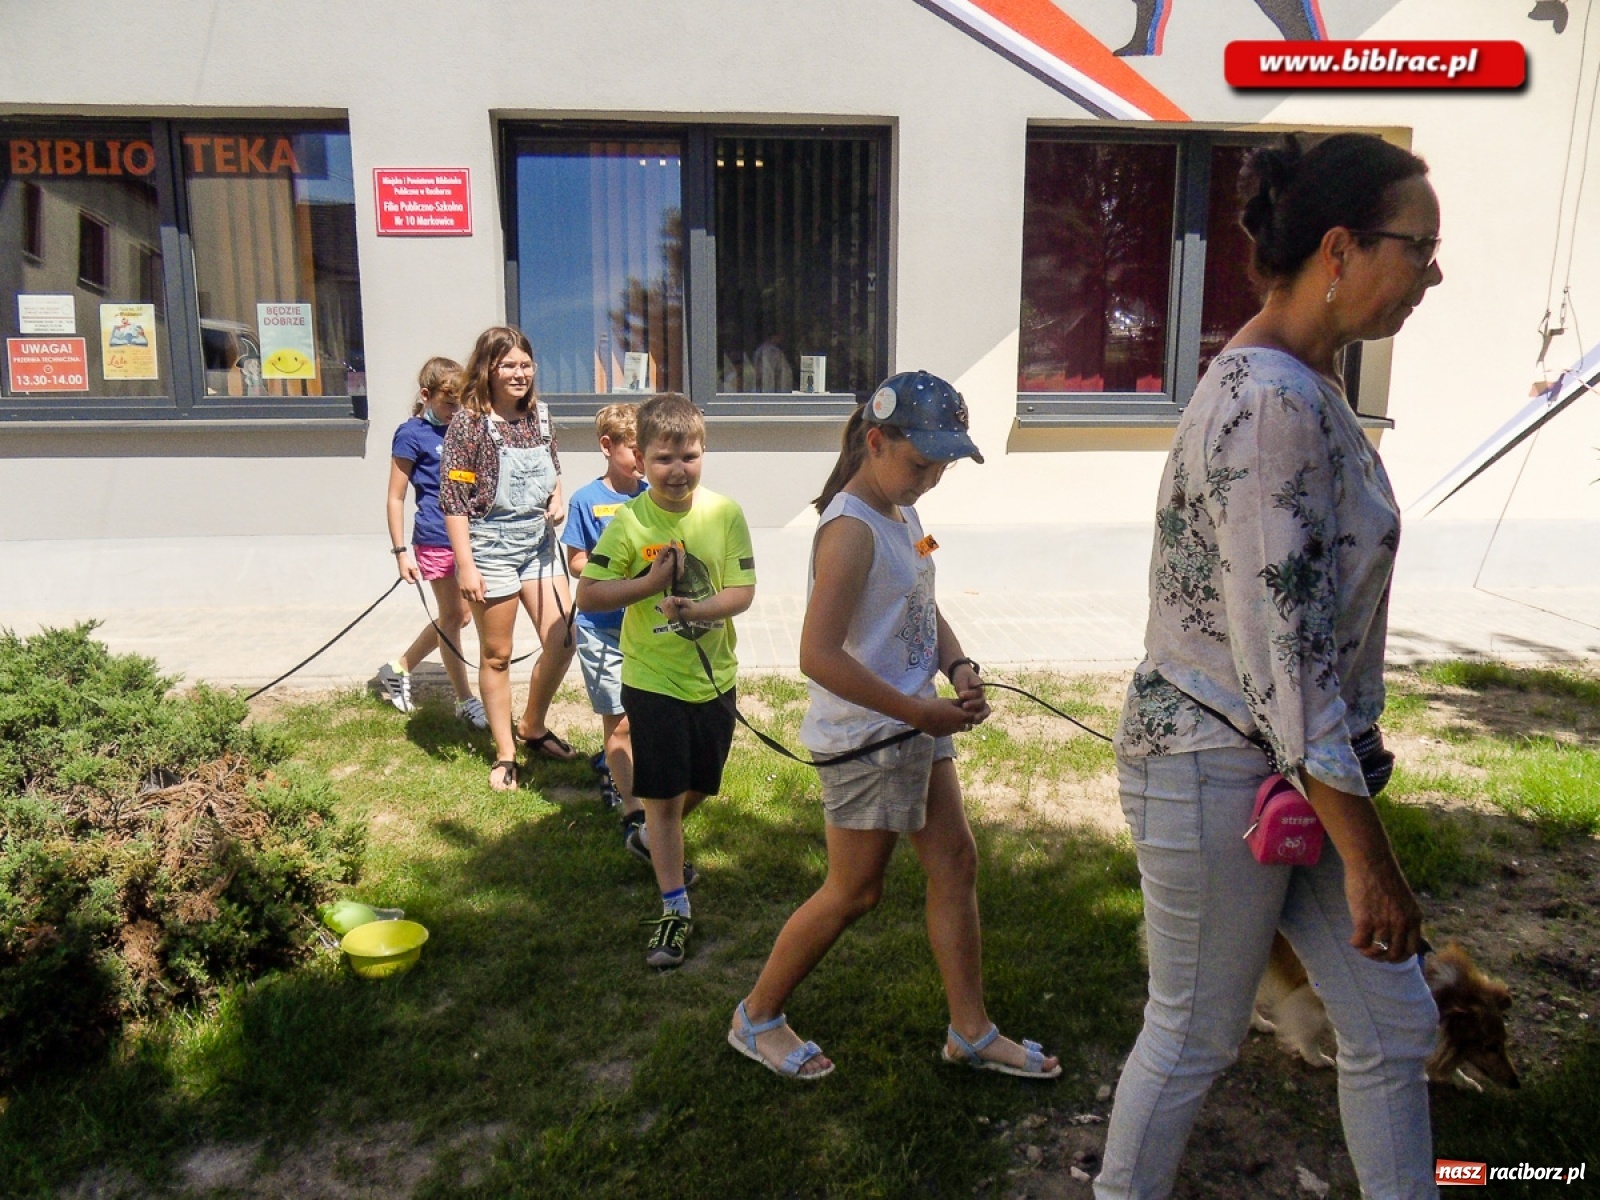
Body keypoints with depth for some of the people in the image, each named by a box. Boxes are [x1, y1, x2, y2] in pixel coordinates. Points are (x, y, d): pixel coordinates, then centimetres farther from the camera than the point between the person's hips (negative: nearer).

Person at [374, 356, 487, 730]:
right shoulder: (412, 434, -5)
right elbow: (395, 497, -4)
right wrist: (401, 552, -9)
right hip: (437, 540, -6)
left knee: (458, 616, 13)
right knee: (453, 616, 2)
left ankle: (398, 670, 32)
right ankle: (465, 701, 15)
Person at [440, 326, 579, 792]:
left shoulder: (539, 414, 5)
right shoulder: (469, 421, -12)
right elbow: (453, 498, -13)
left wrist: (556, 499, -2)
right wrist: (465, 565, -17)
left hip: (539, 544, 6)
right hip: (491, 547, -6)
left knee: (563, 639, 5)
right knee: (496, 655, 6)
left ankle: (532, 726, 29)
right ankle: (505, 754, 21)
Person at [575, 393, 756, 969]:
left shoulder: (725, 514, -7)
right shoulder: (629, 522, -11)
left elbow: (743, 592, -8)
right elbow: (587, 595, -11)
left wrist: (696, 609, -26)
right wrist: (650, 583, -23)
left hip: (714, 678, 3)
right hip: (653, 681, -3)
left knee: (699, 785, 21)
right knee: (662, 795, 3)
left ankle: (655, 841, 52)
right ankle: (675, 907, 15)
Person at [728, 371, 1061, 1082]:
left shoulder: (903, 515, 8)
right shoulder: (851, 530, -22)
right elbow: (819, 656, -29)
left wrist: (959, 668, -2)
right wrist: (920, 712, -24)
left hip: (917, 729, 9)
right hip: (865, 742, -9)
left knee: (955, 864, 14)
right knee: (855, 892, 4)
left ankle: (971, 1031, 30)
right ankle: (757, 1018, 25)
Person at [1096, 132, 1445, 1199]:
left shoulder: (1303, 383, 9)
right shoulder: (1269, 406, -23)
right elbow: (1282, 657, -25)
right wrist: (1369, 857, -18)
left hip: (1289, 768, 9)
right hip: (1215, 769, -9)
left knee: (1396, 1028, 18)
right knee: (1197, 1036, 11)